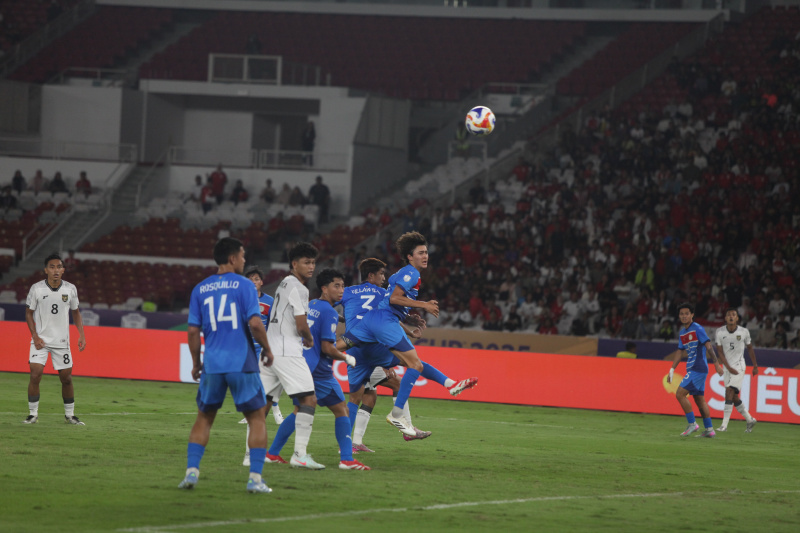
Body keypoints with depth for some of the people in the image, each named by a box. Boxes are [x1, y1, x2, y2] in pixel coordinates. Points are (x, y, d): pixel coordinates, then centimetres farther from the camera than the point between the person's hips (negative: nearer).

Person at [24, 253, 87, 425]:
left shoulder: (70, 289, -2)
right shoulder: (36, 288, -8)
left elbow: (76, 312, 12)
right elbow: (29, 313, 2)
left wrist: (81, 335, 3)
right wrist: (35, 336, -9)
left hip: (62, 341, 2)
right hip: (40, 340, -2)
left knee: (66, 378, 5)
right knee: (35, 374, -15)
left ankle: (69, 414, 21)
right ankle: (33, 414, -2)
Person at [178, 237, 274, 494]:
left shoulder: (200, 290, 8)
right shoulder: (243, 285, -4)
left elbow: (193, 330, 6)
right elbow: (255, 323, -13)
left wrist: (196, 364, 17)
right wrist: (266, 349, 3)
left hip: (212, 364, 3)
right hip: (242, 363, -3)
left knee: (204, 418, 17)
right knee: (257, 417, 7)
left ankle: (191, 471, 5)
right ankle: (255, 478, -1)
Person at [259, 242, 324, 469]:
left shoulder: (285, 284, 20)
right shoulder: (298, 287, -10)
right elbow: (301, 325, -14)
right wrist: (309, 339, 8)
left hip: (269, 348, 10)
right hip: (287, 351, -10)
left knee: (263, 401, 11)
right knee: (309, 399, -11)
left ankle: (252, 452, 12)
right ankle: (300, 454, -17)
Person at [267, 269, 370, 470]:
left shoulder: (310, 306, 14)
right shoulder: (329, 312, -12)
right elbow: (327, 348, -17)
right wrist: (347, 358, -1)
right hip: (319, 371, -8)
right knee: (341, 410, -1)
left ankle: (272, 453, 19)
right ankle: (346, 459, -6)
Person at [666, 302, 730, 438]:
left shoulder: (697, 329, -10)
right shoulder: (682, 333, 15)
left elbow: (709, 346, -14)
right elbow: (682, 353, 22)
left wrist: (716, 364, -18)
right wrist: (672, 369, 19)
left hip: (698, 369, -9)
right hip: (691, 369, 9)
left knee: (680, 394, -14)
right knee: (699, 399, 10)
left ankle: (692, 424, -8)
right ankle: (709, 429, 14)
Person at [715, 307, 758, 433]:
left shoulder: (744, 332, -5)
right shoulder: (720, 332, -2)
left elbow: (750, 348, 9)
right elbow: (720, 352, -4)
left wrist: (755, 366, 15)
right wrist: (728, 367, -16)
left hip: (739, 366, -4)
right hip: (727, 367, 4)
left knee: (729, 392, -17)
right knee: (734, 397, 6)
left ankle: (724, 425, -19)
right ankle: (750, 420, 24)